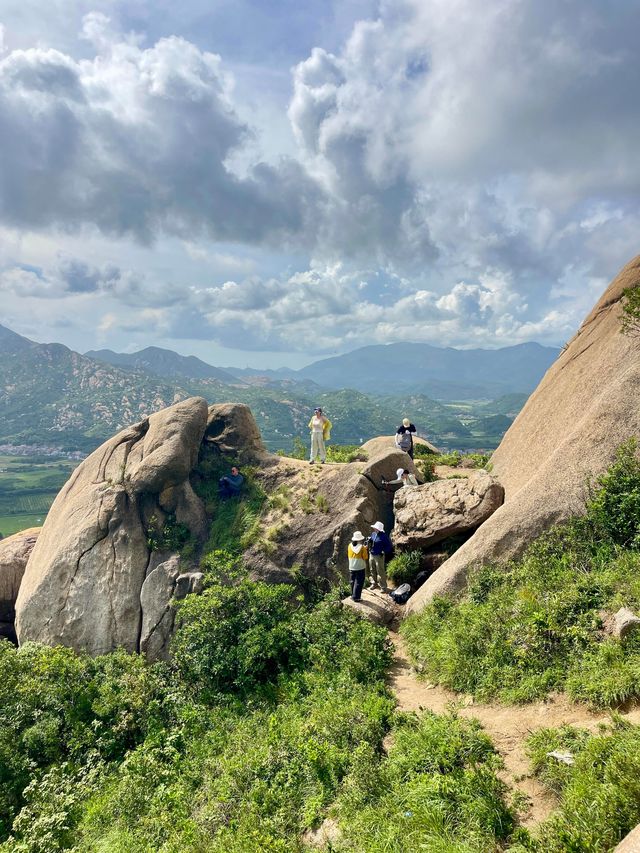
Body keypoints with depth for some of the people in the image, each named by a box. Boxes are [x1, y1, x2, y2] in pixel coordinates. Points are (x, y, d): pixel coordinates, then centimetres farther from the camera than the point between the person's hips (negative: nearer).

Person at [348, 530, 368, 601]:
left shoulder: (350, 545, -3)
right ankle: (356, 597, 3)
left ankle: (353, 595, 26)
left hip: (351, 567, 5)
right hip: (360, 568, -4)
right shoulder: (362, 547, -15)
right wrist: (366, 549, 2)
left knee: (353, 582, 17)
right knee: (358, 583, 3)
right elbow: (365, 557, -10)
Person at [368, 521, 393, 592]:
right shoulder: (373, 534, 4)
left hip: (379, 556, -7)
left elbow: (389, 546, -11)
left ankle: (383, 587, 8)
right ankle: (374, 583, 36)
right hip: (371, 555, 7)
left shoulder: (383, 536, -17)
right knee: (372, 570, 19)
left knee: (381, 572, -3)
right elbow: (370, 541, 20)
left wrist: (384, 551, -17)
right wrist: (369, 541, -2)